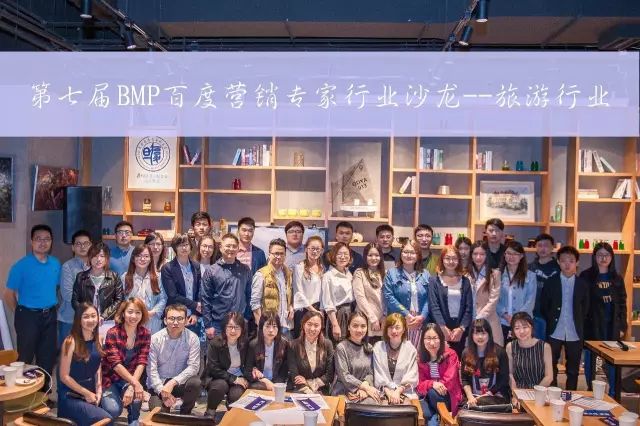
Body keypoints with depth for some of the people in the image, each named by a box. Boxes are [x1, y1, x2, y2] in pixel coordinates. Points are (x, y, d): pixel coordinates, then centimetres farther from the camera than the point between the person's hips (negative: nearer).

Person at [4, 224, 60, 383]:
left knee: (48, 356, 14)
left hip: (50, 315, 5)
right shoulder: (21, 266, -12)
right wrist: (21, 313, 0)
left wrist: (50, 309, 9)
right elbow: (9, 294, -6)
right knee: (25, 357, 5)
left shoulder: (56, 264, 3)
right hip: (28, 316, -5)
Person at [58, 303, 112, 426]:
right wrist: (87, 393, -9)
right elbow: (64, 376, -13)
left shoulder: (97, 339, 3)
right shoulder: (71, 342, -15)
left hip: (92, 393, 6)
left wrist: (98, 391, -2)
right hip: (71, 396, -6)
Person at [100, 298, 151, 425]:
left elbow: (141, 362, -12)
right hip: (110, 378, -2)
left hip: (132, 378, 2)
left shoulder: (145, 333, -7)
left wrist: (131, 386, -27)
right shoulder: (112, 333, -17)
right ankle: (104, 400, 12)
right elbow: (116, 364, -23)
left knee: (136, 397, -30)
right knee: (114, 410, -24)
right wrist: (135, 383, -33)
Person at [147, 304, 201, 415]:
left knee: (195, 382, -30)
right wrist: (162, 390, -22)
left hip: (181, 382, 1)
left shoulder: (192, 338, -9)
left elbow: (193, 366, -14)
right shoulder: (155, 339, -9)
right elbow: (151, 369, -10)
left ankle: (185, 414, -1)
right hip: (159, 384, -1)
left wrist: (173, 382, -27)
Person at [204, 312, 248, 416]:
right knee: (221, 385, -35)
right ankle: (209, 413, -10)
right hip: (217, 378, -2)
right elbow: (213, 369, -16)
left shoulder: (245, 343, -5)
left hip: (239, 379, 2)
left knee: (236, 395, -29)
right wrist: (233, 379, -20)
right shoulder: (215, 343, -14)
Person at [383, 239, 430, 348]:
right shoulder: (392, 273, 3)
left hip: (420, 322, 3)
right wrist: (407, 315, -12)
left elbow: (428, 299, 5)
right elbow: (389, 297, -7)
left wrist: (422, 316, -10)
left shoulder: (425, 275, 12)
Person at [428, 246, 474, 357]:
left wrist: (462, 328, -7)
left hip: (460, 329, 2)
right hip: (441, 330, -2)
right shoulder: (434, 281, 3)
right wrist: (444, 328, -14)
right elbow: (434, 307, -5)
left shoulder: (465, 281, 11)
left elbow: (469, 308, 5)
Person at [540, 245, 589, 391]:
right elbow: (543, 306, 6)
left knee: (573, 369, 9)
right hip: (554, 332, -1)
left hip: (575, 333, 1)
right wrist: (551, 322, 2)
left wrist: (579, 324, 5)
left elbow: (585, 308, 9)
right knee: (551, 367, 4)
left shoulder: (583, 284, 3)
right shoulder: (551, 283, 0)